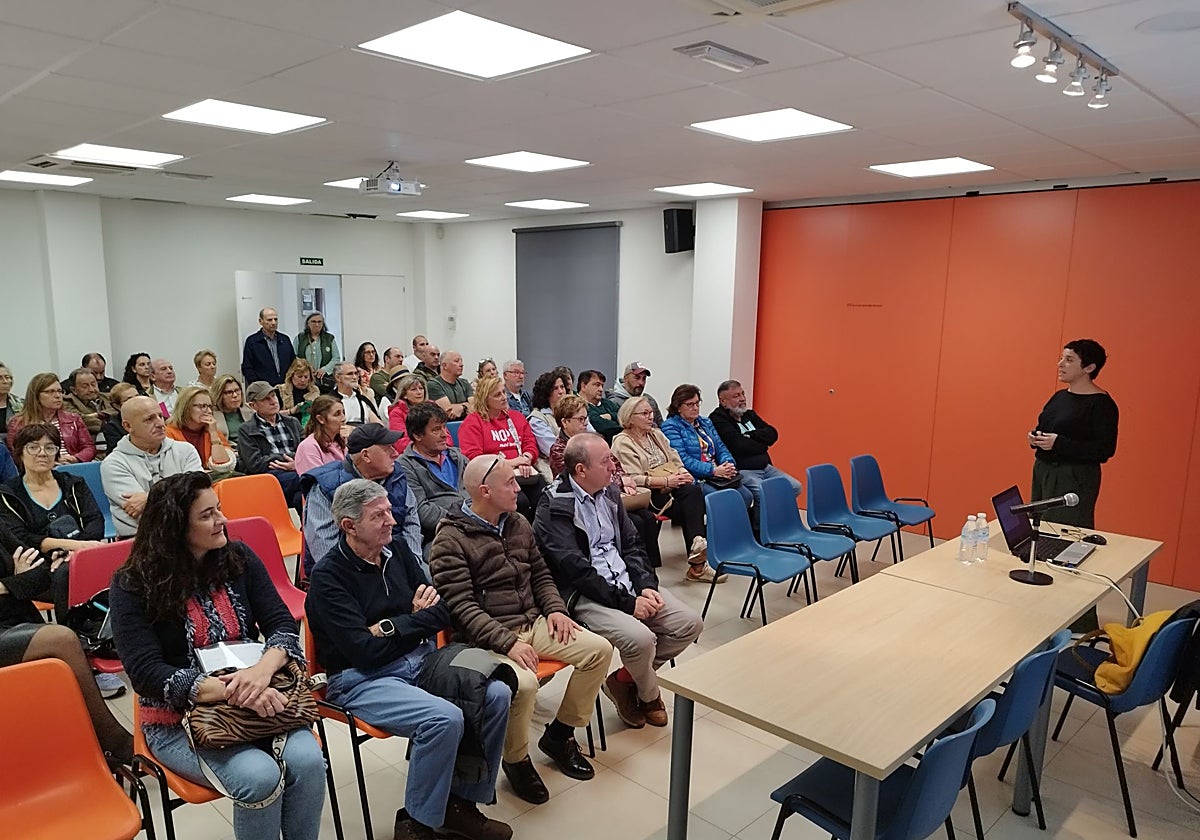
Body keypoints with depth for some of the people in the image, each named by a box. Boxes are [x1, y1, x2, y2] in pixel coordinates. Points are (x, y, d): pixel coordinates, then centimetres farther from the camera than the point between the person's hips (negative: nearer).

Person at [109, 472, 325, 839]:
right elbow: (147, 673, -17)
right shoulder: (133, 585, -8)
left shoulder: (239, 558, 2)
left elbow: (283, 625, -2)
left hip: (255, 699, 3)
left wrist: (263, 669, -26)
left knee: (307, 759, -25)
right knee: (258, 775, -29)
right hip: (178, 717, -3)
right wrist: (231, 692, -30)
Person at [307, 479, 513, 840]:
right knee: (444, 718, -30)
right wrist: (415, 621, -6)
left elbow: (442, 611, 6)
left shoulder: (397, 549, 6)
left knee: (496, 695, -15)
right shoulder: (328, 577, -12)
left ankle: (462, 801, 4)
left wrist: (395, 627, -10)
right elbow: (366, 653, -18)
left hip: (420, 660, 6)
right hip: (362, 679, -6)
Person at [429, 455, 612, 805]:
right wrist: (507, 642, -27)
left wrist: (555, 609, 0)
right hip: (488, 638, -7)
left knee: (600, 649, -7)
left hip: (533, 623, 7)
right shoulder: (451, 540, -13)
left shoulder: (518, 524, 10)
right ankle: (516, 760, -2)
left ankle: (558, 735, 11)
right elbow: (461, 606, -18)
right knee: (524, 682, -34)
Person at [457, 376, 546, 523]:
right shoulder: (472, 422, 6)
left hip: (524, 472, 5)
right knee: (521, 501, -33)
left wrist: (526, 459, -4)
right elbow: (472, 456, -5)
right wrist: (509, 463, -9)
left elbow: (531, 444, 21)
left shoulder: (516, 417, 24)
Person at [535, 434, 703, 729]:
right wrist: (626, 602, -18)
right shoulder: (554, 507, -14)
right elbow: (575, 569, -19)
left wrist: (646, 586, -5)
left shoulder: (609, 492, 9)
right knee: (639, 637, -29)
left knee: (690, 623, -5)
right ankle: (649, 695, 7)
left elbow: (632, 545, 13)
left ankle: (625, 679, 12)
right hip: (584, 594, -8)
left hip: (627, 584, 8)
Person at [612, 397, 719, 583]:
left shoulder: (656, 433, 22)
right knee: (690, 509, -29)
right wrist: (667, 480, -19)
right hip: (648, 494, -6)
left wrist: (682, 473, -3)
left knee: (693, 491, -28)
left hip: (670, 488, 6)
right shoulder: (622, 442, -3)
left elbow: (675, 460, 20)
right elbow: (634, 478, -14)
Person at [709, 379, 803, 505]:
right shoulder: (717, 419, -8)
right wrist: (762, 444, -2)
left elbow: (772, 434, 8)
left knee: (795, 487, -4)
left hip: (765, 467, 8)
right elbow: (740, 446, -19)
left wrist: (751, 435, -9)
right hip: (742, 471, -8)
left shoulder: (749, 414, 17)